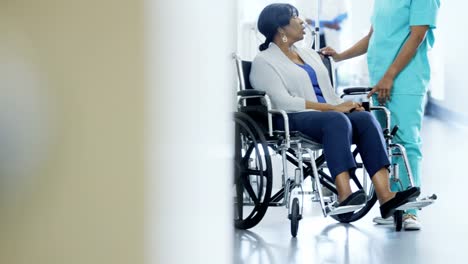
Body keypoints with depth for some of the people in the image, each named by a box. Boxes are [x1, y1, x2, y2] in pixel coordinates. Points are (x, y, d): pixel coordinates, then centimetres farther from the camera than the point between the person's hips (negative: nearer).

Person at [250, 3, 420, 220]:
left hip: (327, 113, 6)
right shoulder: (263, 62, 3)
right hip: (293, 120, -6)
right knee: (337, 120, -37)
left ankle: (385, 196, -40)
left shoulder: (310, 55, 27)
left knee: (365, 118, -25)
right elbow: (283, 102, -12)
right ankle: (344, 195, -50)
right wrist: (332, 108, -16)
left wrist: (345, 104, -1)